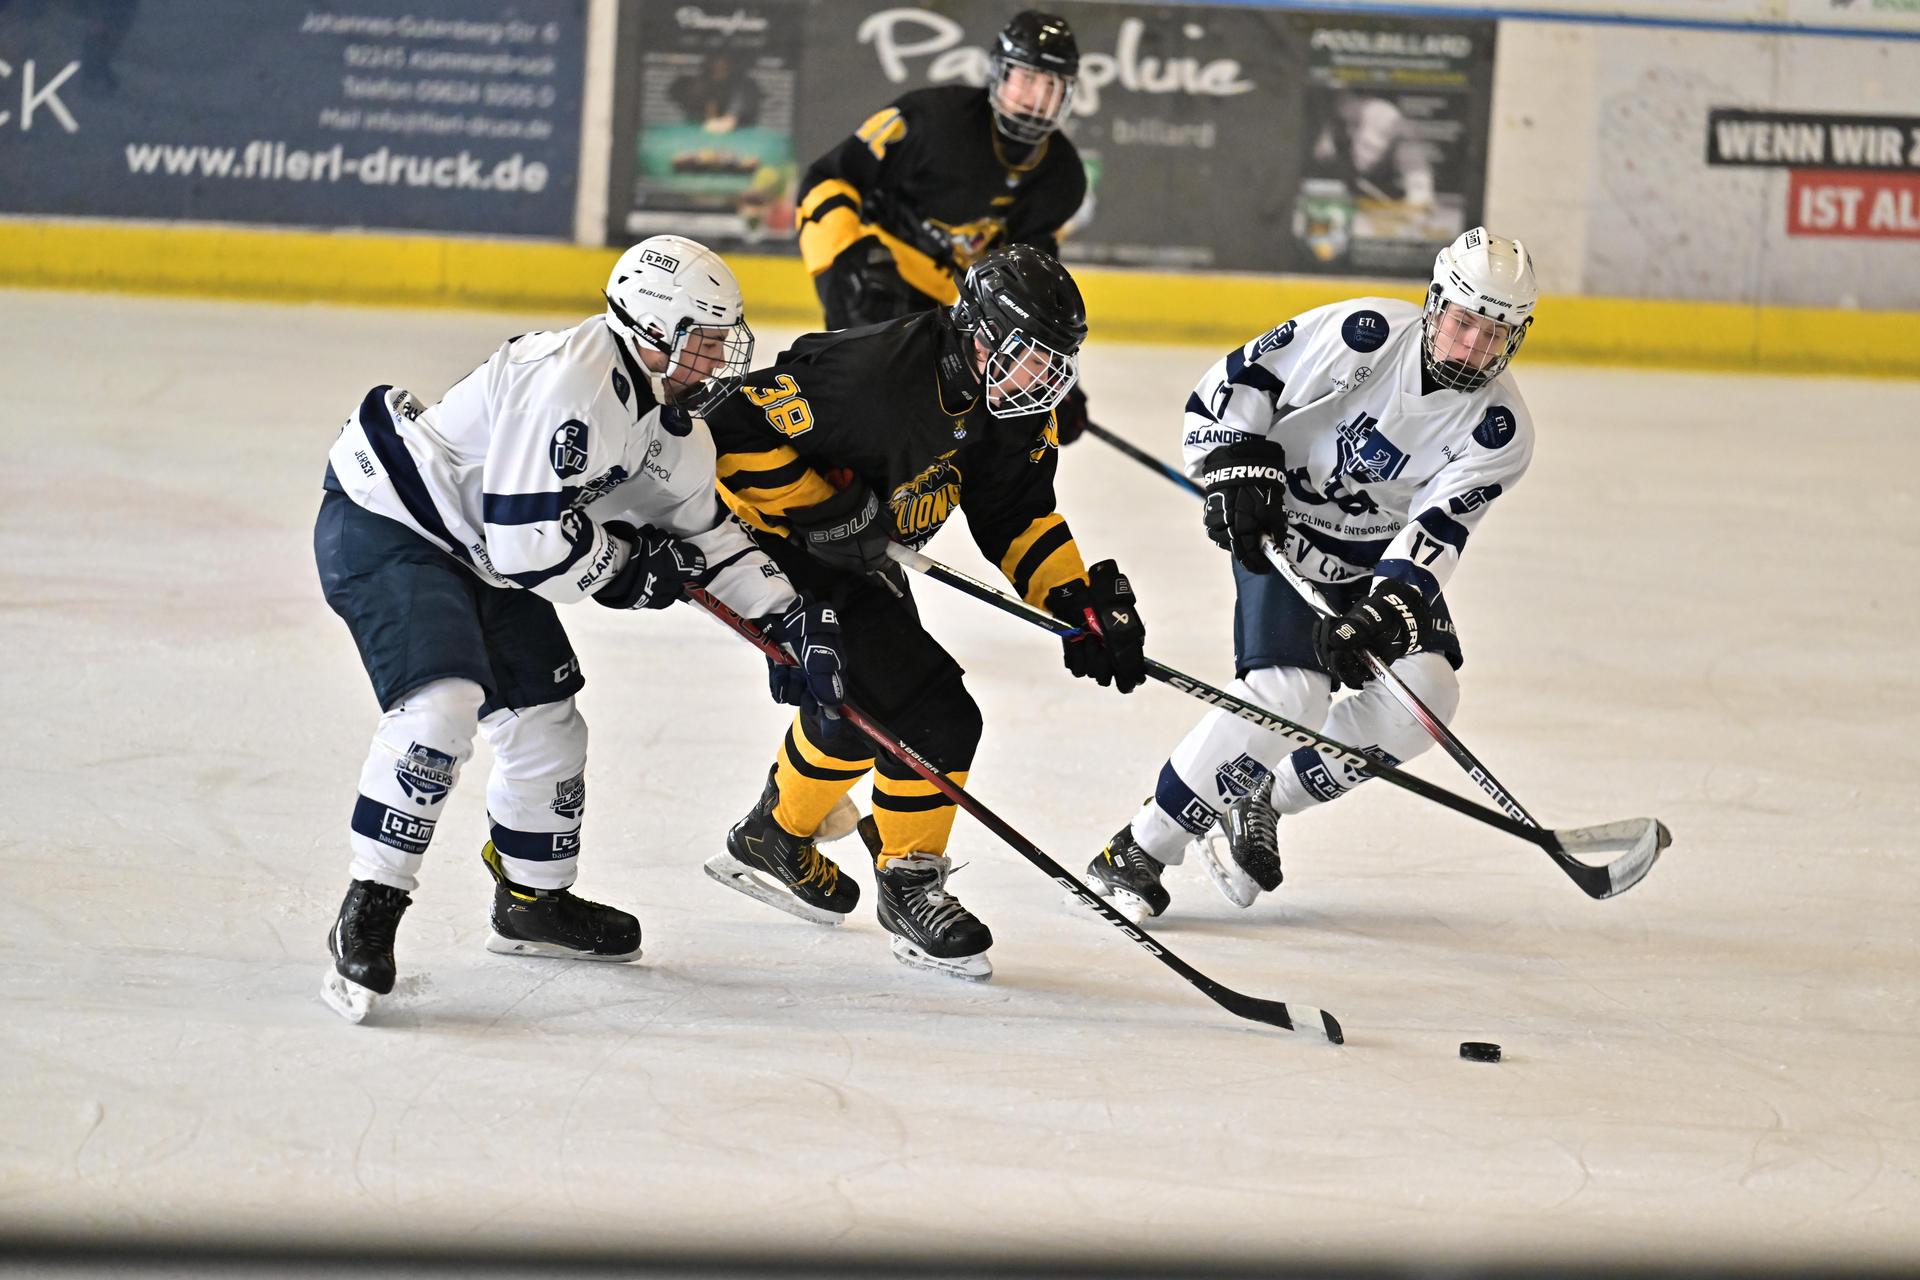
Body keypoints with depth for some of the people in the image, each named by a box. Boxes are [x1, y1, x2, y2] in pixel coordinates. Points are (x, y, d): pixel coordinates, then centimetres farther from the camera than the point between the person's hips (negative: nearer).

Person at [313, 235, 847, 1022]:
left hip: (476, 552, 10)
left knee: (545, 720, 16)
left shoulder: (672, 424, 4)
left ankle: (533, 902, 38)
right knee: (442, 701, -28)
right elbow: (528, 540, -31)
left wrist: (790, 618, 9)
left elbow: (705, 532, 18)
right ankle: (368, 913, -21)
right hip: (385, 524, -10)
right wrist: (626, 566, -15)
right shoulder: (572, 382, -29)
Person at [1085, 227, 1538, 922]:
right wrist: (1237, 471, -23)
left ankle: (1262, 802, 3)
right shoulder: (1364, 333, -21)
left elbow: (1438, 531, -20)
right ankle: (1138, 851, -13)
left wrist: (1386, 611, -34)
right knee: (1289, 694, -24)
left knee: (1426, 688, -17)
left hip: (1381, 556, 5)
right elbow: (1233, 383, -13)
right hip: (1282, 530, -5)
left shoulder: (1501, 427, -13)